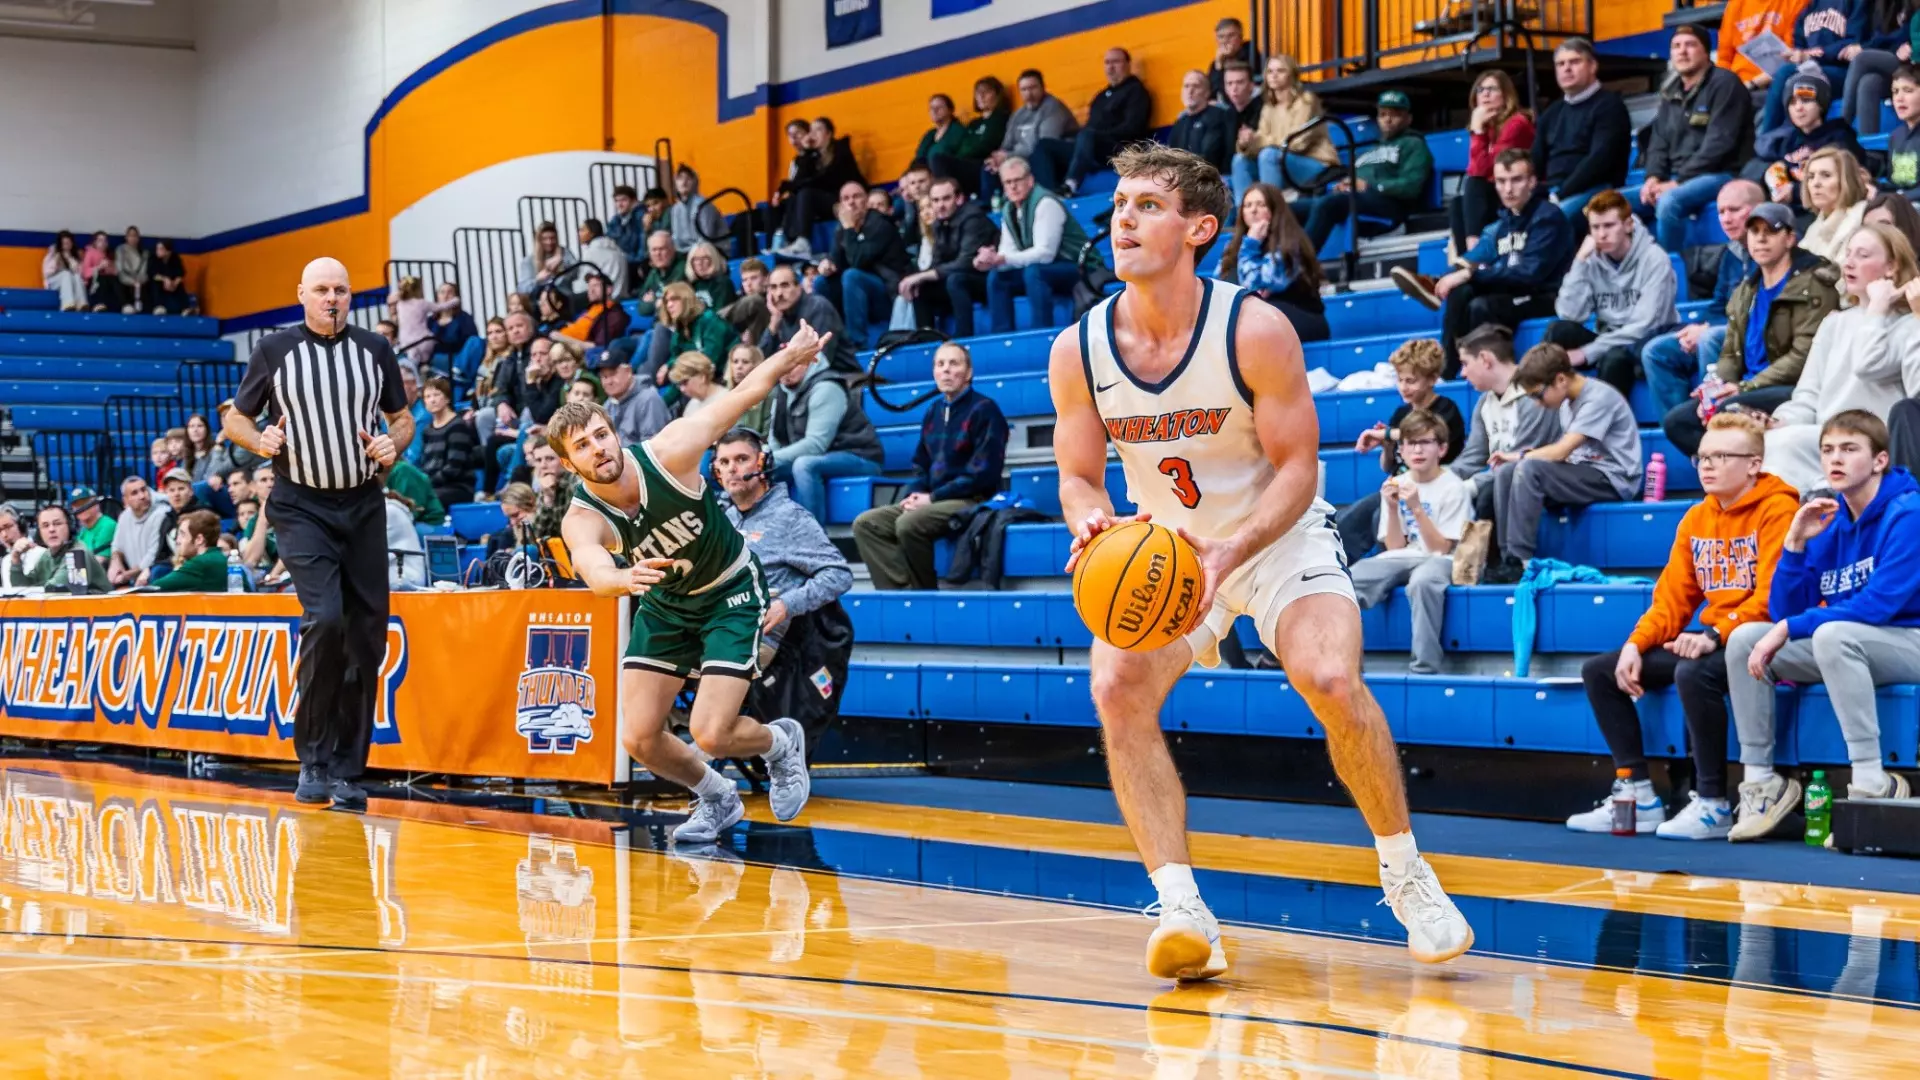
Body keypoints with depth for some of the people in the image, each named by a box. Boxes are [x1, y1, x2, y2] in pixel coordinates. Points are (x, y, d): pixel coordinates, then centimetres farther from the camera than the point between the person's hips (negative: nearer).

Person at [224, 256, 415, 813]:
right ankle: (313, 758, -6)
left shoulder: (375, 350, 7)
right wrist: (259, 439, -13)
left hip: (364, 506, 4)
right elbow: (236, 416, 8)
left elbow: (402, 417, 16)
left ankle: (347, 770, 12)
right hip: (302, 506, -3)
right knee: (325, 618, -22)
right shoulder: (275, 350, 0)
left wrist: (394, 443, -5)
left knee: (367, 636, 2)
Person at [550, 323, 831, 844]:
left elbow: (742, 394, -15)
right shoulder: (581, 520, -25)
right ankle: (718, 799, 25)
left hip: (732, 592, -3)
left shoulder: (667, 453, -27)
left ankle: (781, 743, 19)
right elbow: (593, 570, -50)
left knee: (710, 733, -16)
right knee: (638, 737, -3)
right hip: (666, 602, 3)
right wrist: (626, 577, -71)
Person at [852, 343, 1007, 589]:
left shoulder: (984, 410, -7)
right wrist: (914, 495, -1)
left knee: (908, 523, -33)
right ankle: (902, 589, -20)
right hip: (931, 502, 8)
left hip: (971, 502, -8)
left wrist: (933, 498, -14)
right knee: (865, 524, -6)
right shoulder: (933, 413, 16)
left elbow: (984, 473, -15)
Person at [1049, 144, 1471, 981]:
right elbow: (1079, 478, -2)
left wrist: (1230, 552, -34)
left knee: (1331, 680, -25)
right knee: (1116, 690, -21)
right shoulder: (1078, 349, -12)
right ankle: (1181, 910, -18)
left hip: (1278, 535, -3)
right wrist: (1093, 526, -27)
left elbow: (1297, 468, -18)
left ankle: (1405, 873, -1)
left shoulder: (1255, 331, -22)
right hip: (1161, 545, 3)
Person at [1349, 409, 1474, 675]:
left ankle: (1425, 668, -35)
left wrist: (1416, 509, -19)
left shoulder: (1453, 487, -5)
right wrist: (1393, 509, -10)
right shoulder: (1395, 485, 8)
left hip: (1439, 561, -5)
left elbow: (1441, 548, -9)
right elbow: (1394, 548, 5)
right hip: (1402, 560, 5)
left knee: (1422, 581, -40)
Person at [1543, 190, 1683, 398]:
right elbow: (1570, 315, -10)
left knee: (1614, 358, -36)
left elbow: (1645, 327, -19)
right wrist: (1581, 261, -15)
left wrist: (1587, 353, -22)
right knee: (1559, 330, -20)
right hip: (1607, 343, 5)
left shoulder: (1654, 259, -13)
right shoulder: (1591, 260, 0)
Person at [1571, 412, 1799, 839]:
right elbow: (1672, 599, 11)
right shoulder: (1696, 519, 14)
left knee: (1693, 673, -38)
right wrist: (1635, 644, -5)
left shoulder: (1777, 510, -10)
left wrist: (1715, 635, -31)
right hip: (1711, 641, 9)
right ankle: (1639, 796, -3)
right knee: (1599, 671, 2)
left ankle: (1713, 805, -24)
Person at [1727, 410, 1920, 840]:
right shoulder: (1828, 523, 5)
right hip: (1846, 645, 7)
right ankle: (1760, 782, -4)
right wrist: (1795, 544, -11)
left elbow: (1879, 603, -23)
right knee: (1744, 639, -7)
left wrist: (1788, 630, -22)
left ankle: (1873, 783, -33)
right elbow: (1784, 614, 3)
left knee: (1832, 634, -36)